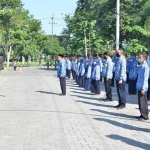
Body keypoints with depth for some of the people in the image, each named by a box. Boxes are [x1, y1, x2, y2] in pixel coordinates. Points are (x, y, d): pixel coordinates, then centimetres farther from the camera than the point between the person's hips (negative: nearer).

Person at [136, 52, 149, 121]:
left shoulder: (146, 67, -15)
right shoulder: (140, 66, 11)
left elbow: (145, 78, -17)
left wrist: (143, 88, -19)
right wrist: (138, 86, 15)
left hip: (143, 88, -9)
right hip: (139, 87, 9)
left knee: (143, 102, -2)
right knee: (140, 102, 14)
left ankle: (145, 116, 7)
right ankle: (142, 114, 23)